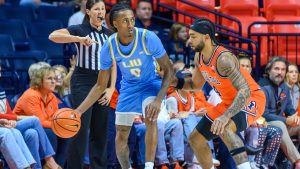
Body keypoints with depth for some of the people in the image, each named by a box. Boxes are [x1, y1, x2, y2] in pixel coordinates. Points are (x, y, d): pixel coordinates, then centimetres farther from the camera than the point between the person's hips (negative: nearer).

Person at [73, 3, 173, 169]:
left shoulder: (148, 38, -28)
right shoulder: (109, 46, -19)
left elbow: (168, 70, -19)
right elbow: (101, 85, -7)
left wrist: (159, 99, -34)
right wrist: (79, 110, -14)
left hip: (150, 84, -3)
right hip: (128, 87, 3)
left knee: (150, 119, -32)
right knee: (121, 135, 5)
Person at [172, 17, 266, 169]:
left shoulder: (223, 58, -30)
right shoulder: (199, 57, -2)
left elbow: (245, 91, -37)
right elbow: (196, 85, 17)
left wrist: (226, 116, -48)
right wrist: (175, 82, -3)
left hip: (251, 99, -10)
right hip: (229, 101, 10)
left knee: (224, 128, -38)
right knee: (196, 139, 13)